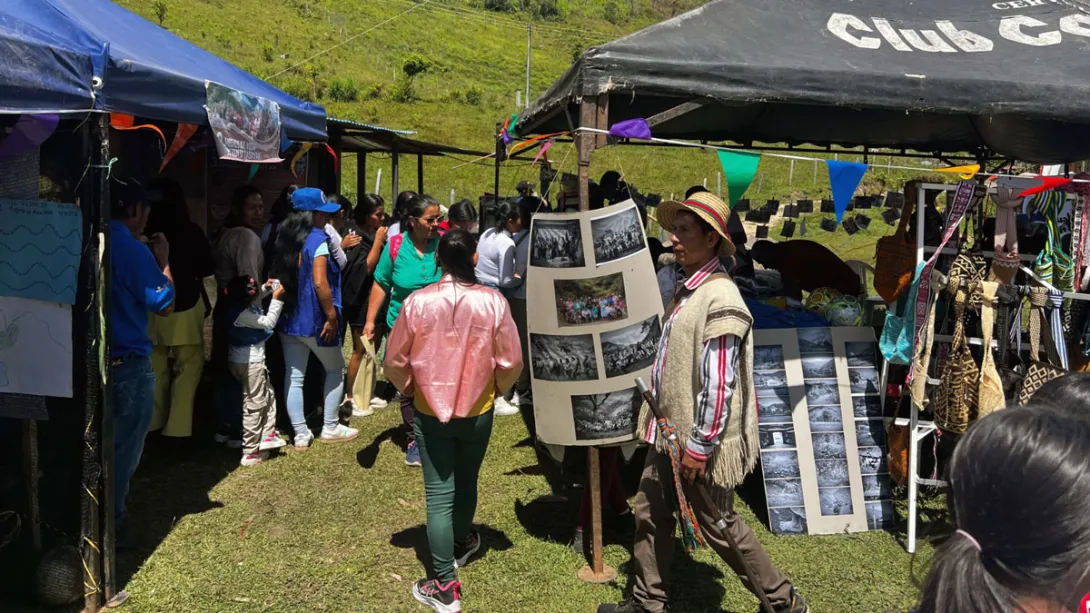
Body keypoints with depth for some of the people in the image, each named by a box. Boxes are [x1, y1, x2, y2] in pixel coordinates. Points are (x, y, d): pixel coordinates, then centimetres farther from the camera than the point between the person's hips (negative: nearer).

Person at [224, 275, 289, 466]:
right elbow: (268, 323, -18)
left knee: (268, 395, 22)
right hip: (250, 362, -10)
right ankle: (250, 453, 4)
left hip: (248, 359, 10)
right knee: (254, 404, -2)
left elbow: (254, 300, 23)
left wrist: (266, 289, 10)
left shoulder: (240, 304, 0)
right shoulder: (243, 314, -28)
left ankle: (267, 435, 29)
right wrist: (277, 300, -14)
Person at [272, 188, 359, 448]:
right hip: (314, 319, -7)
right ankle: (330, 428, 18)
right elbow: (320, 282, -23)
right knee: (336, 370, 13)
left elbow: (275, 276, 14)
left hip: (288, 318, 7)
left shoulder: (284, 237, 7)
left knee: (293, 376, 8)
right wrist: (332, 316, -16)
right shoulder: (318, 239, -16)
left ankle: (301, 434, 13)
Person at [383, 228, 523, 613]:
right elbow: (512, 362, -7)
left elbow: (394, 360, -4)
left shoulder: (417, 302, -14)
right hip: (478, 410, 1)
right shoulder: (493, 302, -14)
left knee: (439, 493, 5)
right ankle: (461, 543, 48)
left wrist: (410, 390, 15)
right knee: (466, 482, 24)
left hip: (430, 411, -1)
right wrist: (496, 390, 13)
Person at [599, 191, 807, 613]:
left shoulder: (720, 298, -22)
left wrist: (700, 446, -21)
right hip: (671, 435, 9)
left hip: (700, 443, -9)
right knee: (650, 514, 15)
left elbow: (718, 384, -25)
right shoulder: (687, 290, 8)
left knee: (718, 526, 7)